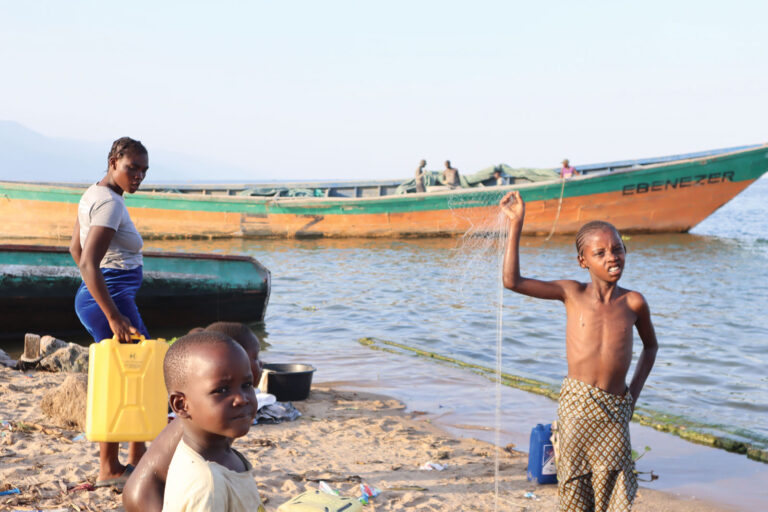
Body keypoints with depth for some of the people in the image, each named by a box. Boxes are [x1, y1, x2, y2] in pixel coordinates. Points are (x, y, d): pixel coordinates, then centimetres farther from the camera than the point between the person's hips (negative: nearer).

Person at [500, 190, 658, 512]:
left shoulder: (634, 303, 1)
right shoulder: (572, 294, -1)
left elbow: (650, 346, 19)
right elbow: (512, 281, -9)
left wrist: (634, 393, 9)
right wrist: (516, 225, -11)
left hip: (615, 409, 1)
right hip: (576, 404, -1)